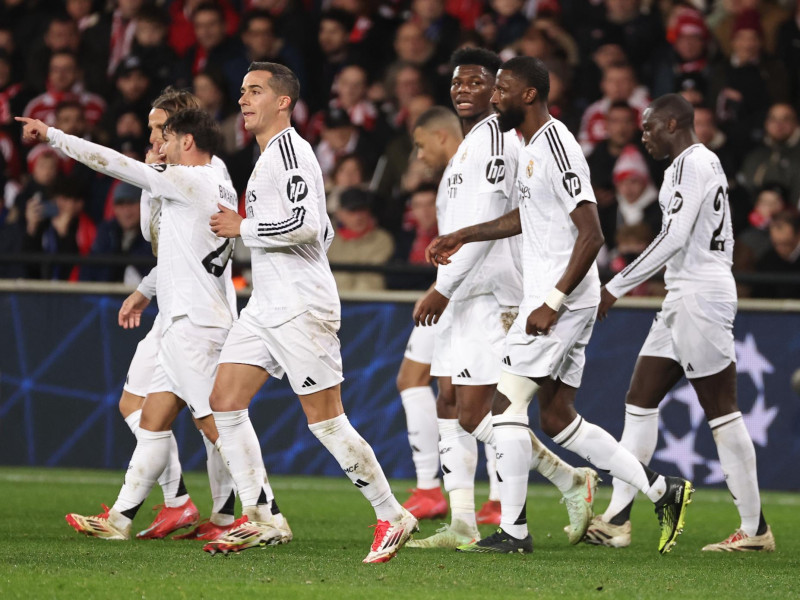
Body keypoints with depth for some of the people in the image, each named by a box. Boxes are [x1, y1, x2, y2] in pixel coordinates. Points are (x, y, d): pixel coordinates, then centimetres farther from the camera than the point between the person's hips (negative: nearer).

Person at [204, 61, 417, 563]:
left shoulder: (289, 148, -11)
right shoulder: (269, 157, 20)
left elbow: (307, 223, -23)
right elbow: (324, 229, 26)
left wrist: (243, 227, -14)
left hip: (301, 309, -10)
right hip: (265, 308, 10)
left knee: (326, 421, -7)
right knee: (225, 402, 2)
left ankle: (392, 517, 2)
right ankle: (260, 518, 3)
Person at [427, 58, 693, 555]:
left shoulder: (557, 148, -17)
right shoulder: (532, 146, 14)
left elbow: (591, 235, -22)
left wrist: (553, 303, -24)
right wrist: (462, 237, 31)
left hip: (562, 299, -10)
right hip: (550, 295, 10)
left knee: (507, 402, -7)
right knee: (557, 417, 10)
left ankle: (513, 531, -3)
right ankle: (662, 490, 11)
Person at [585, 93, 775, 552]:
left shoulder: (691, 163, -12)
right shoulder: (707, 162, 19)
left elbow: (674, 238, -20)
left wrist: (616, 288, -18)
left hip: (699, 296, -11)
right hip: (685, 296, 11)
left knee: (722, 411, -7)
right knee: (640, 401, 7)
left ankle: (755, 529, -3)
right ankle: (617, 520, 6)